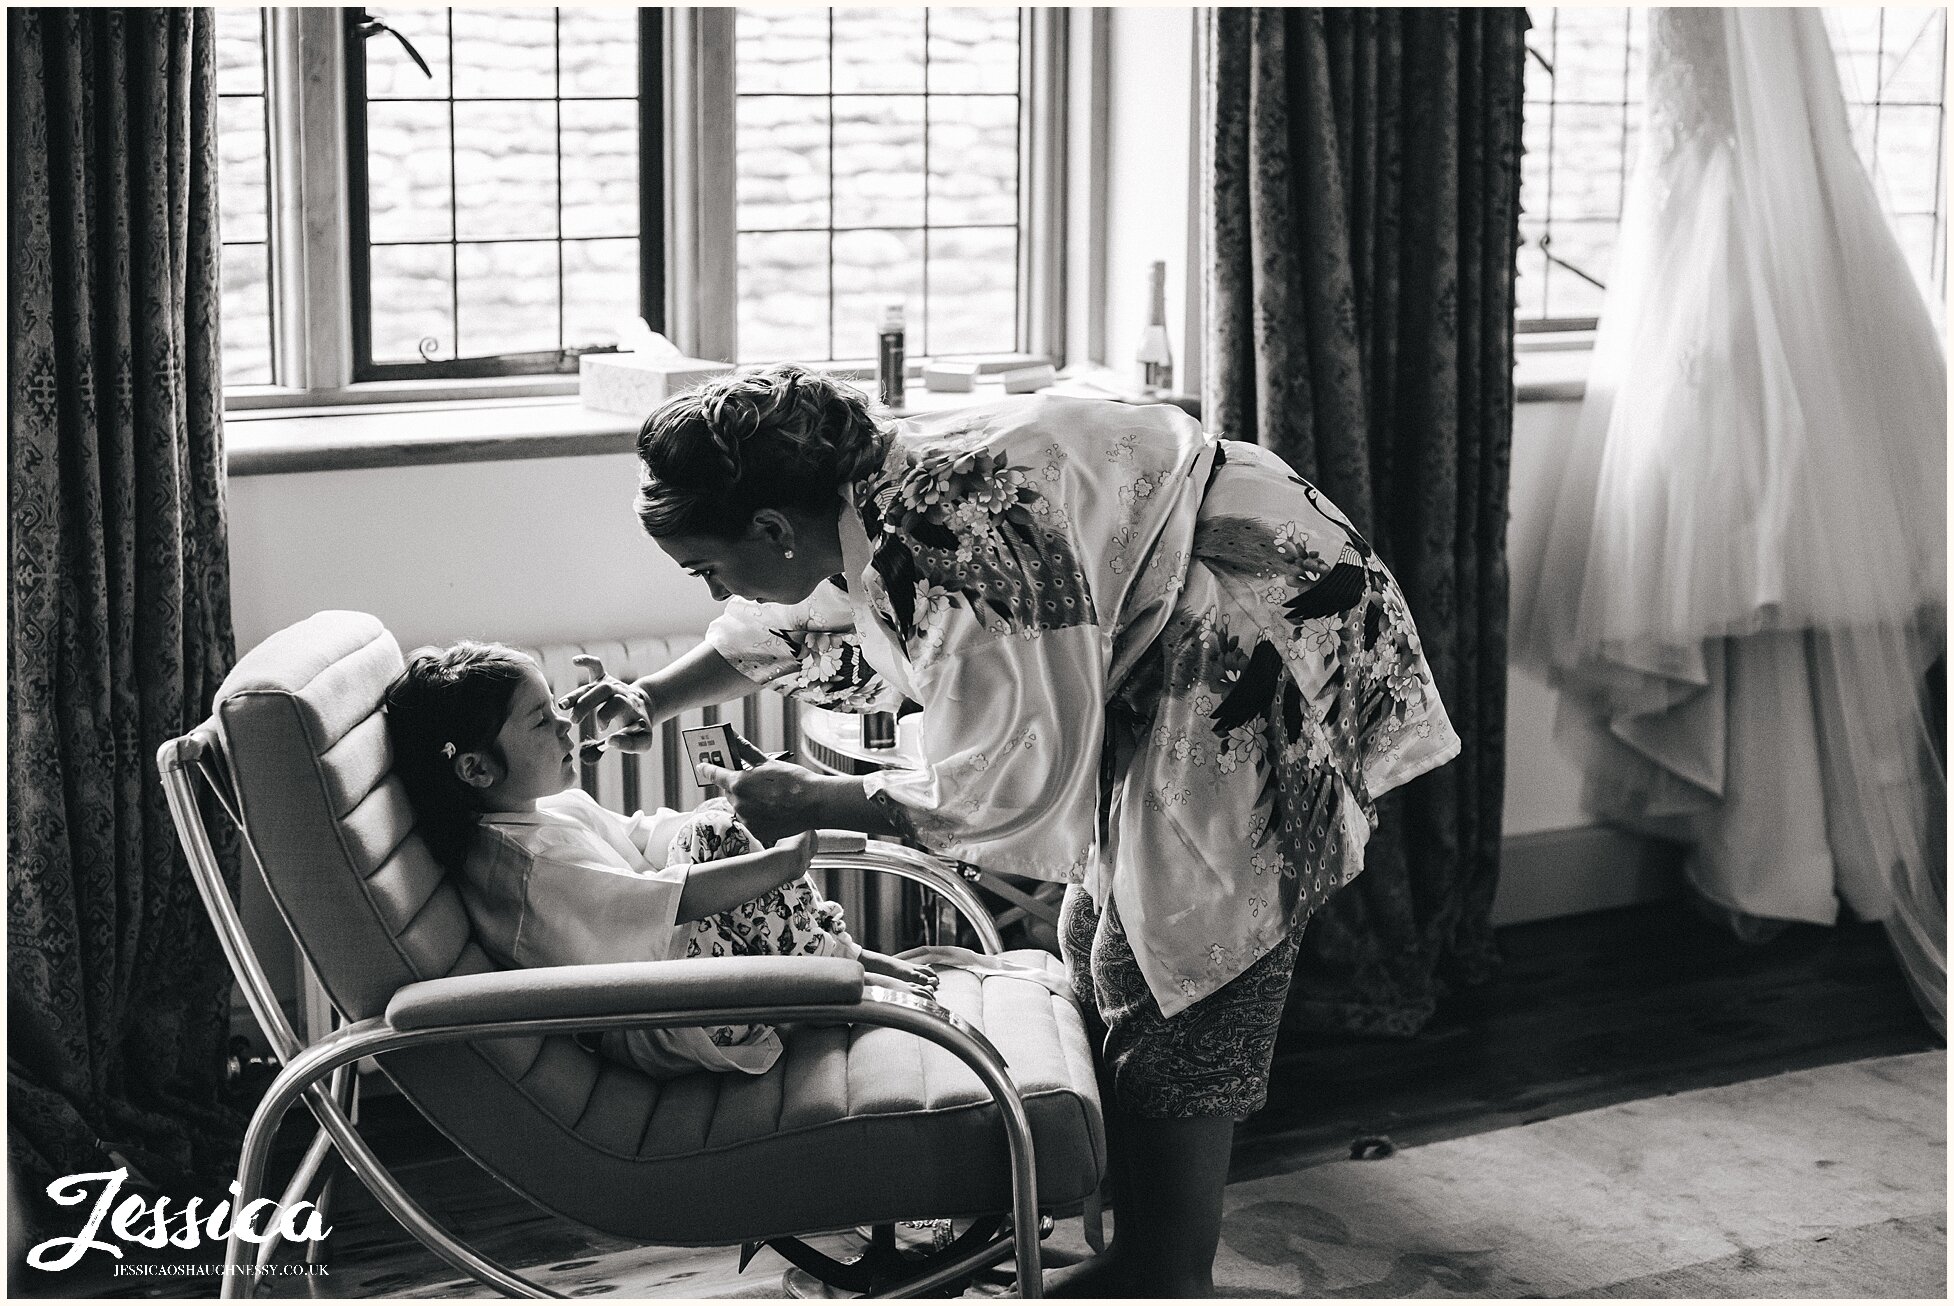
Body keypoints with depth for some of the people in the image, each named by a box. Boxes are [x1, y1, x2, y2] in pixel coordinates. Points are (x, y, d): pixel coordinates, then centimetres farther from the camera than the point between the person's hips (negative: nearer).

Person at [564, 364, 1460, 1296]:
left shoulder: (948, 547, -32)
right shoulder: (859, 504, -2)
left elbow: (1006, 788, -24)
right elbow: (781, 628, 23)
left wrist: (811, 804, -14)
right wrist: (650, 700, 18)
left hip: (1254, 637, -10)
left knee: (1170, 979, -7)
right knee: (1102, 948, 13)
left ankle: (1170, 1282, 4)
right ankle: (1139, 1261, 24)